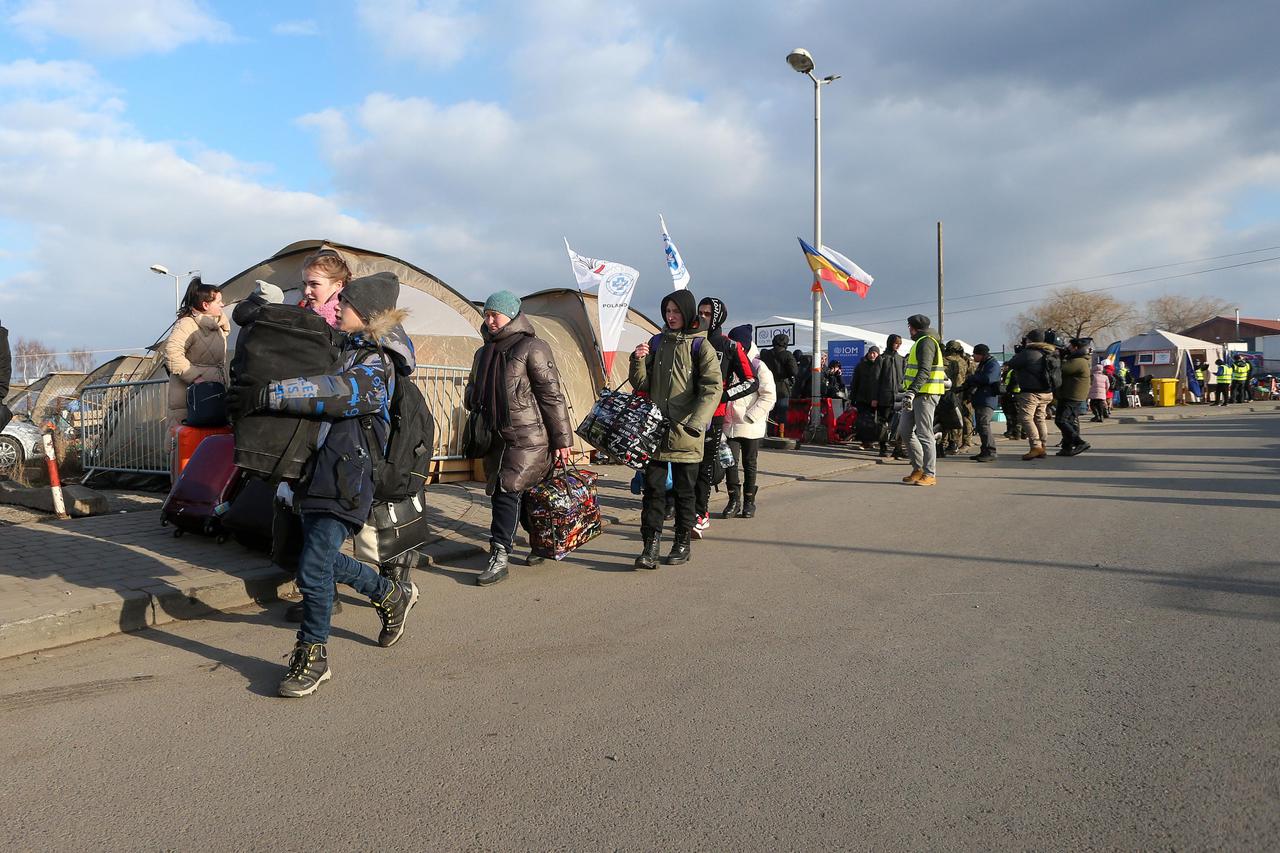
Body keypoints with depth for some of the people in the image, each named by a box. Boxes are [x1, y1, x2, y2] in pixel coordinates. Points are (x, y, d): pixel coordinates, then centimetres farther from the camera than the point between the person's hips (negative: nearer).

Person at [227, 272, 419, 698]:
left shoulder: (375, 364, -12)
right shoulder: (348, 348, 17)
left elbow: (338, 392, -30)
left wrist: (268, 394, -35)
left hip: (344, 480, -10)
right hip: (318, 472, 10)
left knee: (314, 570, -10)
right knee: (325, 560, 17)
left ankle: (312, 656, 6)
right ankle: (393, 595, 37)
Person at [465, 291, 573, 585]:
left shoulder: (532, 347, -8)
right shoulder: (484, 353, 16)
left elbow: (552, 395, -11)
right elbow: (473, 392, 29)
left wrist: (562, 439, -12)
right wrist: (474, 401, 4)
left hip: (528, 437, -7)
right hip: (497, 437, 7)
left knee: (508, 491, -13)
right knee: (521, 495, 12)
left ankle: (499, 556, -8)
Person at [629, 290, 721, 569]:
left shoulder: (700, 345, -3)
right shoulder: (658, 343, 12)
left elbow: (713, 388, -12)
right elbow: (642, 385, 12)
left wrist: (696, 423, -22)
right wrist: (638, 361, -8)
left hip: (685, 433, -3)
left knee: (684, 490, 8)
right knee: (653, 488, 1)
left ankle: (683, 543, 21)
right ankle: (650, 546, 5)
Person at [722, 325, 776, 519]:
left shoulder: (758, 367, -4)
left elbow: (769, 395, -7)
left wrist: (750, 417, -13)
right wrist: (721, 415, 3)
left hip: (751, 427, -3)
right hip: (729, 426, 3)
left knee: (749, 464, 8)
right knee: (731, 462, -1)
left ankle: (749, 502, 18)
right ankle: (734, 501, 10)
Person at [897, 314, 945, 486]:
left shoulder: (926, 342, -10)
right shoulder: (920, 342, 23)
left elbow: (924, 371, -21)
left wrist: (912, 391, -29)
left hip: (925, 394, -10)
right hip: (917, 394, 10)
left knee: (924, 434, -7)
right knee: (904, 430, 9)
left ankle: (930, 474, -3)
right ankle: (918, 469, 15)